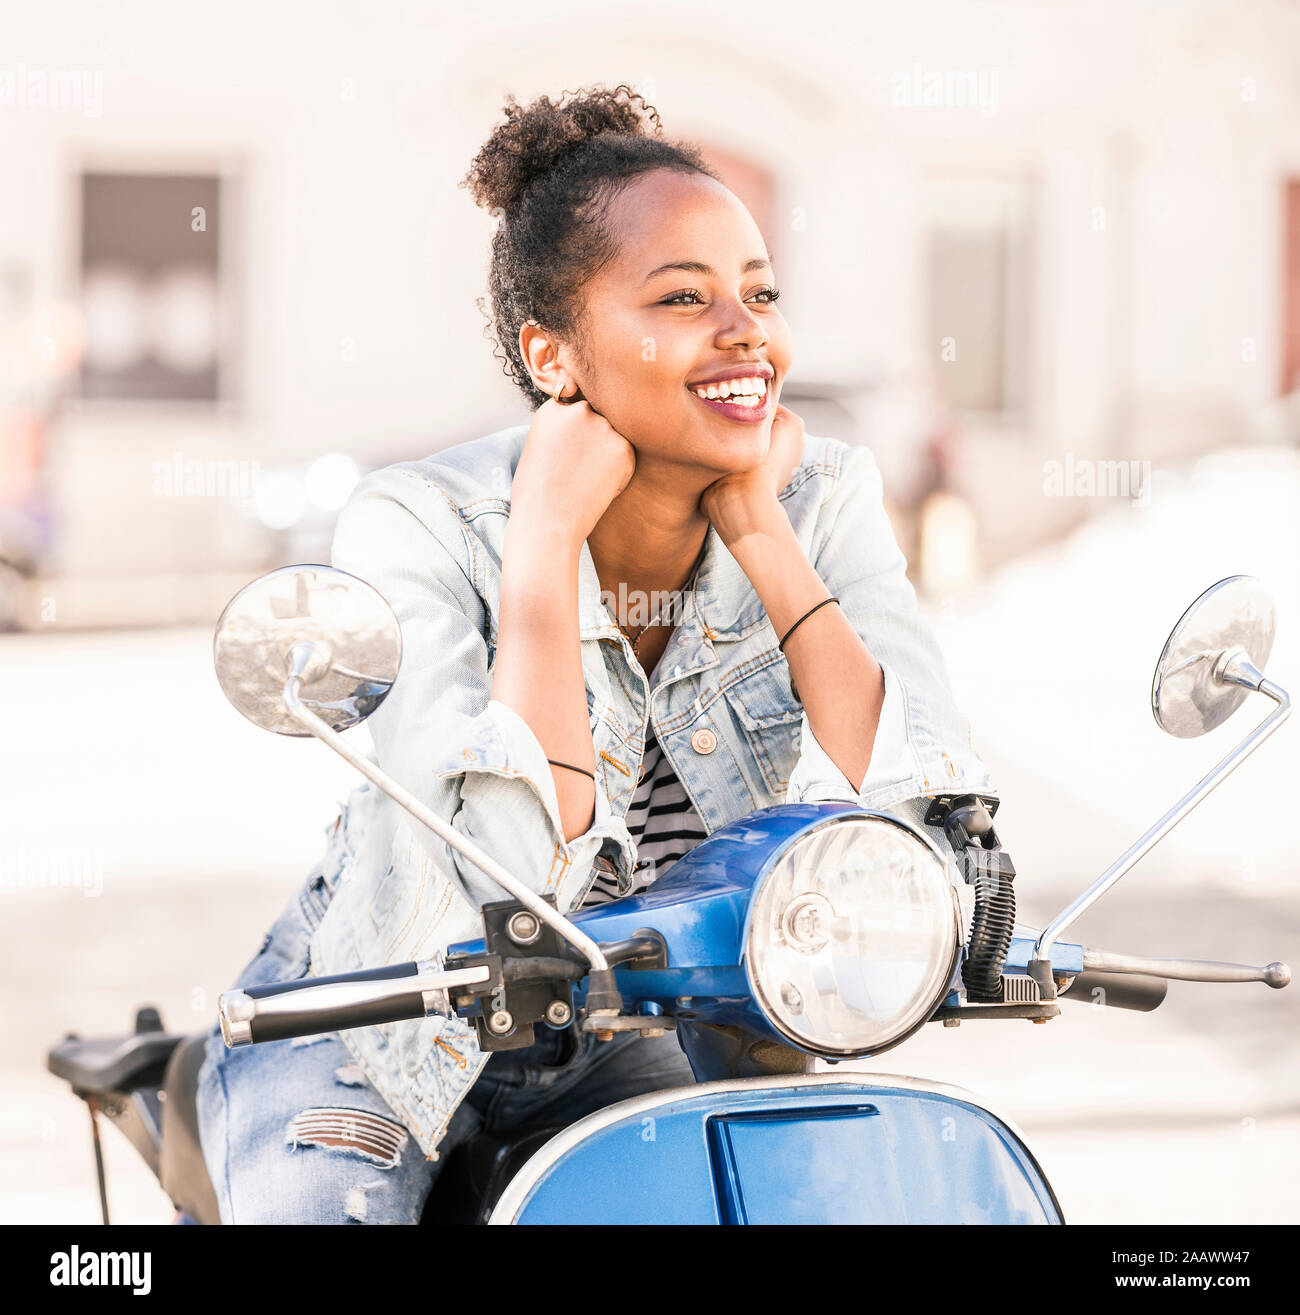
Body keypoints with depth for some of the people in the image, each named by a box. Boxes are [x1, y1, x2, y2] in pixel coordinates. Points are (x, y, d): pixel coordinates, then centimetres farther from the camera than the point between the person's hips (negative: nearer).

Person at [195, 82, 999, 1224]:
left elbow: (920, 820, -20)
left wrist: (759, 530, -19)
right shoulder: (419, 528, -20)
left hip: (629, 1044, 4)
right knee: (320, 1199, -31)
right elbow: (516, 863, -33)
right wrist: (547, 532, -29)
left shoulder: (822, 499, -8)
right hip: (372, 1043, -4)